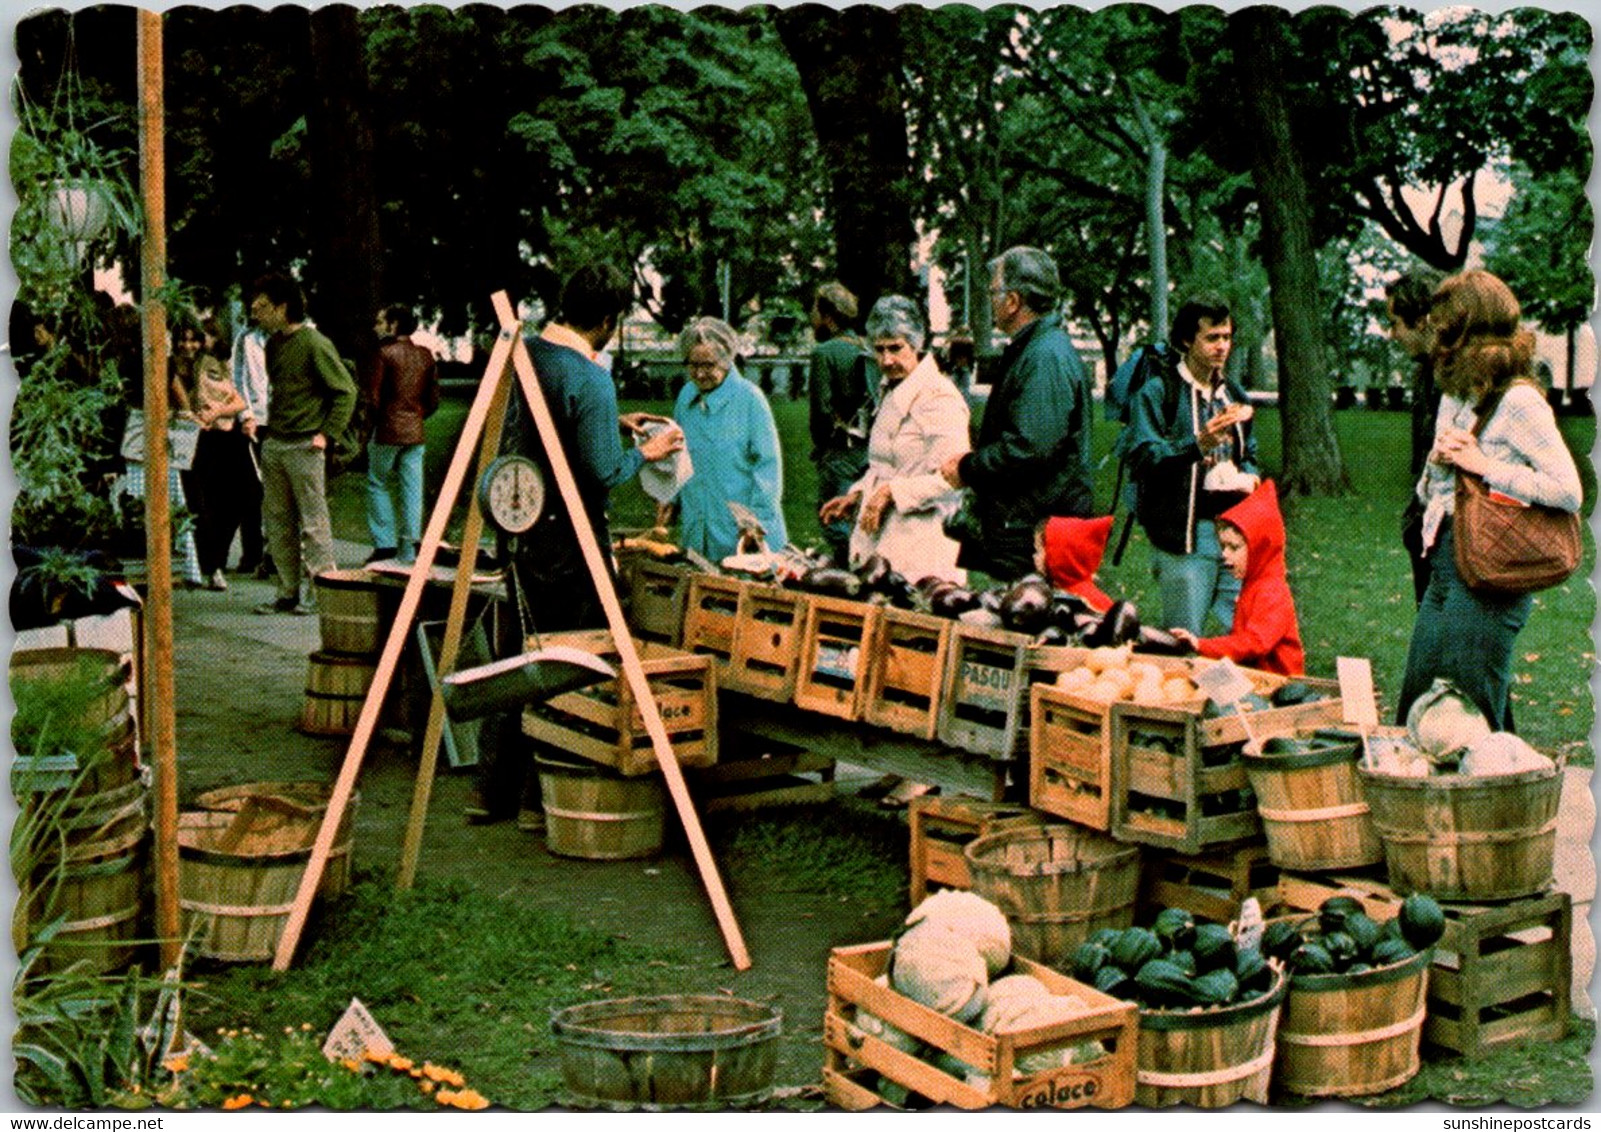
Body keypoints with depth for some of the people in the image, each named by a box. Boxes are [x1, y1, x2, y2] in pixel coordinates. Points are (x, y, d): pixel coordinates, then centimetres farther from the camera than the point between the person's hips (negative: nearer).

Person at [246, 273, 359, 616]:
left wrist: (326, 433, -12)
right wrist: (270, 427, 16)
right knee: (278, 522, 9)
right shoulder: (273, 345, 14)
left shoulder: (314, 343, -10)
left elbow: (346, 391, -9)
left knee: (313, 522, -5)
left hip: (304, 446, -8)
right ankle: (287, 594, 15)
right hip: (274, 444, 8)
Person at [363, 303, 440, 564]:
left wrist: (373, 419, 6)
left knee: (378, 486, 7)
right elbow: (434, 398, 10)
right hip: (415, 432, 5)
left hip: (388, 430, -5)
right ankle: (409, 549, 4)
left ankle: (385, 543, 2)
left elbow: (372, 396, -10)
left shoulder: (384, 353, -9)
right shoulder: (425, 355, 8)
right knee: (412, 488, 5)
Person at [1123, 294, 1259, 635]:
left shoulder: (1234, 395, 21)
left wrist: (1248, 477, 10)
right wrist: (1199, 444, -25)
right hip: (1183, 530, -6)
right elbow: (1142, 458, -14)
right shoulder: (1158, 392, -3)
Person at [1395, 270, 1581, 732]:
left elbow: (1568, 491, -19)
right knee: (1415, 709, 12)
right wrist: (1436, 462, 0)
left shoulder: (1518, 401, -11)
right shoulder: (1454, 397, 16)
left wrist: (1483, 465, -17)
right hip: (1444, 564, 9)